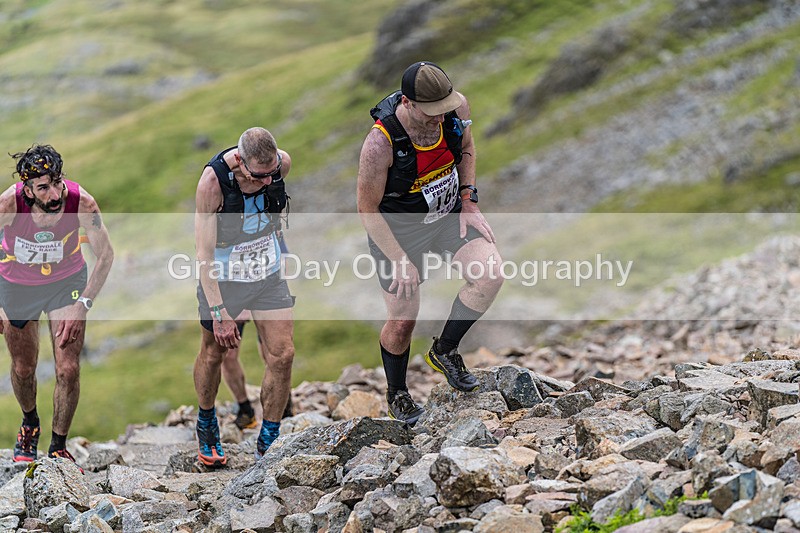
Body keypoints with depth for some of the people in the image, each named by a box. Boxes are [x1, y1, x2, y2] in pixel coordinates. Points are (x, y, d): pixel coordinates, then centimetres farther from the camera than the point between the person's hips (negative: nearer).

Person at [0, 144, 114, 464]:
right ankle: (30, 424, 45)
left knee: (68, 369, -9)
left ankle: (59, 447, 11)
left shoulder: (81, 203, -30)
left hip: (67, 281, 0)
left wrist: (83, 304, -19)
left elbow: (105, 255, -14)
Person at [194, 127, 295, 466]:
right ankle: (206, 427, 38)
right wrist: (218, 311, -30)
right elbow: (204, 252, -28)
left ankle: (268, 443, 11)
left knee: (282, 355, -4)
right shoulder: (213, 180, -30)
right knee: (213, 353, 11)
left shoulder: (283, 164, -18)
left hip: (268, 270, 3)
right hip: (223, 274, -3)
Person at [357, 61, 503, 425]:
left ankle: (444, 351, 5)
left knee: (490, 275, -18)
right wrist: (400, 261, -17)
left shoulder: (457, 107, -19)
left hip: (449, 214, 4)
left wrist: (468, 201, -2)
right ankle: (396, 393, 33)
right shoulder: (380, 143, -33)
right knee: (402, 320, 3)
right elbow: (368, 210, -20)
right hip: (398, 228, -4)